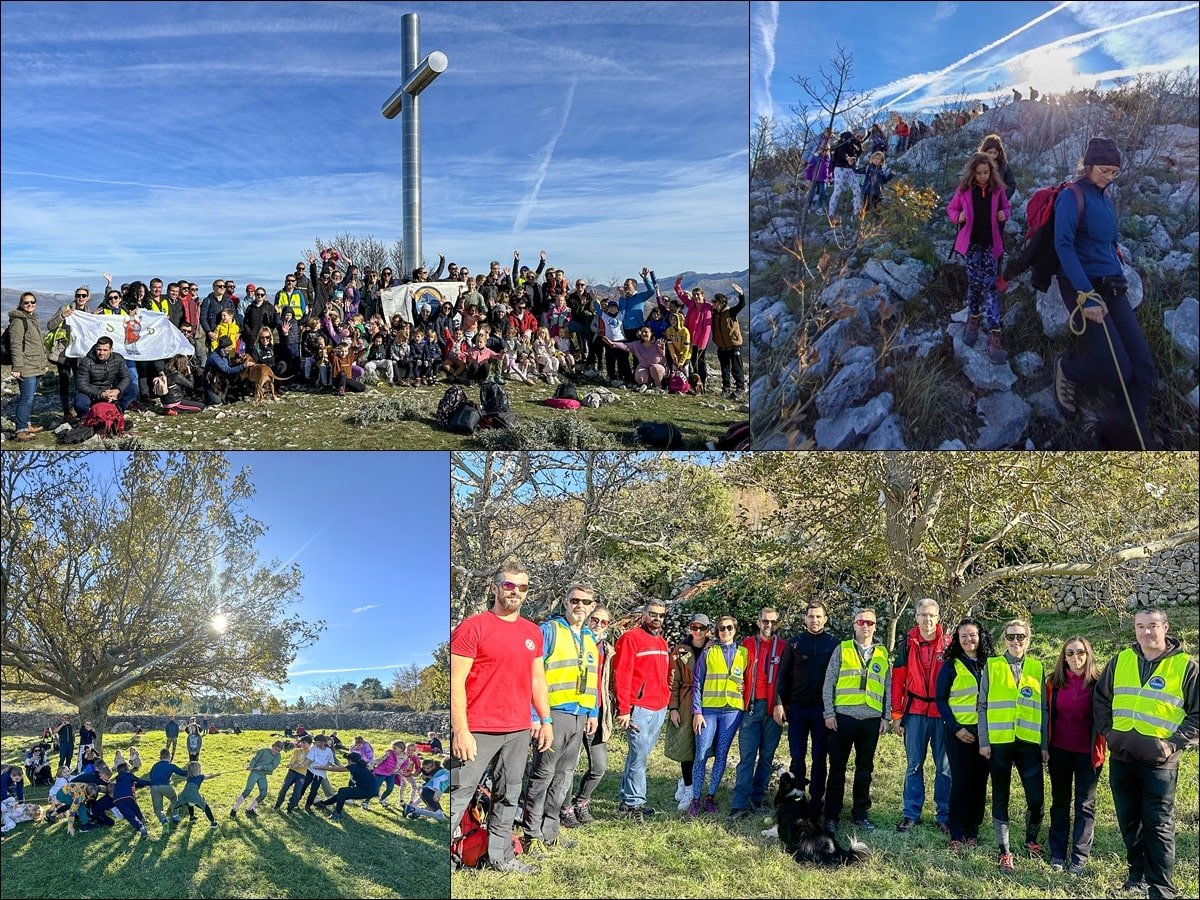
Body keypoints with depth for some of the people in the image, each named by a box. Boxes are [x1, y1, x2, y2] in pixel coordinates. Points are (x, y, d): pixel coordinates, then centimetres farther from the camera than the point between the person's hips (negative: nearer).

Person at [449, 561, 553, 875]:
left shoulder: (533, 632, 12)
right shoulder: (473, 626, -7)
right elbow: (456, 681, -11)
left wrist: (546, 720, 13)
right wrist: (460, 731, -16)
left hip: (519, 731, 6)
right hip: (478, 730, -6)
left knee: (508, 797, 13)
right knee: (458, 795, -3)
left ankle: (500, 856, 24)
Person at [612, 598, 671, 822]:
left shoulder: (662, 642, 17)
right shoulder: (630, 638, -8)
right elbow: (622, 676, -12)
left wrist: (666, 702, 15)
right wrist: (624, 709, -15)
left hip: (659, 709, 8)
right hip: (639, 708, -8)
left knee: (640, 754, 12)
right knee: (639, 754, -9)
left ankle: (626, 798, 20)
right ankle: (634, 803, -4)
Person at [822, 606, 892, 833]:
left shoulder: (882, 654, 11)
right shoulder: (842, 649, 3)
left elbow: (888, 687, 12)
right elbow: (829, 684, 1)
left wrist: (886, 717, 6)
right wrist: (829, 713, -6)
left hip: (871, 720, 3)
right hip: (843, 717, -2)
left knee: (865, 769, 10)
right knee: (837, 768, 2)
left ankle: (860, 813, 21)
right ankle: (831, 815, 9)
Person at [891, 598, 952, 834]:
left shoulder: (948, 645, 0)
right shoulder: (907, 644, 2)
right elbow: (897, 680, 4)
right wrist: (896, 714, 1)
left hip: (943, 712, -1)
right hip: (915, 711, 1)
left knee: (945, 766, 4)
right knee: (914, 765, 7)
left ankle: (945, 816, 14)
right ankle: (910, 814, 15)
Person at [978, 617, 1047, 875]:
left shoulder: (1036, 668, 8)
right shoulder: (992, 666, 3)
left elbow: (1043, 709, 10)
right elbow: (983, 706, 3)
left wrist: (1045, 744, 5)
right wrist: (983, 741, -4)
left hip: (1029, 743, 1)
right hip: (999, 742, -1)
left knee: (1036, 798, -2)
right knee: (1001, 797, 5)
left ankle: (1031, 840, 25)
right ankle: (1004, 852, 15)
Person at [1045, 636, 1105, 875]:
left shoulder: (1098, 682, -6)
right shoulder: (1054, 681, 1)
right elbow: (1047, 713, 6)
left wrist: (1099, 748, -7)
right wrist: (1045, 745, 3)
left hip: (1087, 751, -2)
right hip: (1059, 750, 3)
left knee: (1085, 804, 4)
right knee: (1059, 801, 11)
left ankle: (1079, 858, 10)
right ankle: (1057, 853, 20)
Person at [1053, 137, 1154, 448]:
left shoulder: (1106, 198, 17)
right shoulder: (1073, 196, -7)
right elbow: (1063, 245, -19)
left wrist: (1119, 280, 18)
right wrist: (1087, 295, -25)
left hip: (1112, 288, 8)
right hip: (1082, 286, -8)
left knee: (1142, 364, -4)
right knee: (1117, 370, -17)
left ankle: (1137, 436, 3)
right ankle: (1067, 368, 15)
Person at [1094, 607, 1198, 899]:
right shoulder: (1120, 661, 6)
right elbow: (1100, 699, 16)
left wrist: (1174, 745, -11)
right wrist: (1108, 732, 5)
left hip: (1159, 762, -4)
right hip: (1121, 758, 4)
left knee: (1158, 825, 0)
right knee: (1129, 821, 14)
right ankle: (1138, 873, 28)